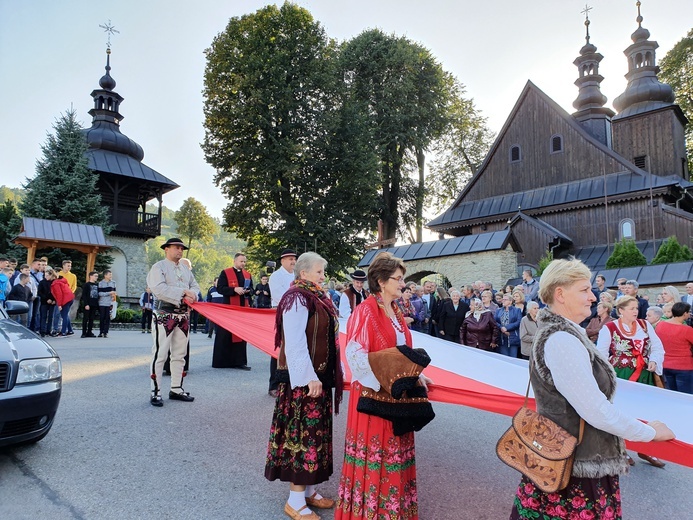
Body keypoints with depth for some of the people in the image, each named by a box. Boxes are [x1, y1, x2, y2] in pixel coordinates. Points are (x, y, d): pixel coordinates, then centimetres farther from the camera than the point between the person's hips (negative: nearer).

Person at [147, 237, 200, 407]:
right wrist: (183, 293, -19)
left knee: (179, 354, 12)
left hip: (183, 315, 7)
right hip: (165, 315, -7)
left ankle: (176, 389, 21)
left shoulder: (185, 269, 16)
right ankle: (155, 392, 3)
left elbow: (195, 286, 16)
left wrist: (192, 294, -7)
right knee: (160, 354, -5)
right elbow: (159, 288, -18)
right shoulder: (159, 267, -3)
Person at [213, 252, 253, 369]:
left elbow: (251, 288, 18)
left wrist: (248, 291, -6)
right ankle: (221, 361, 9)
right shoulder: (225, 273, -2)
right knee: (226, 335, -1)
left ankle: (239, 361, 9)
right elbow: (219, 288, -9)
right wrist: (234, 289, -20)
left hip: (243, 308, 5)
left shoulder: (247, 275, 13)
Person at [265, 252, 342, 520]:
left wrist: (336, 372, 14)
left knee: (315, 432, 15)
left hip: (320, 375, 9)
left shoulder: (318, 297, 12)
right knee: (302, 433, -1)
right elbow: (295, 343, -22)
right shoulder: (297, 298, -16)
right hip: (304, 379, -9)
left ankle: (309, 490, 28)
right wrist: (309, 377, -24)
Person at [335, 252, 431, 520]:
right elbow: (355, 354, -20)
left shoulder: (396, 311, 10)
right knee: (373, 449, 4)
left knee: (394, 450, 16)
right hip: (373, 393, -8)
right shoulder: (365, 311, -15)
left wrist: (416, 375, 5)